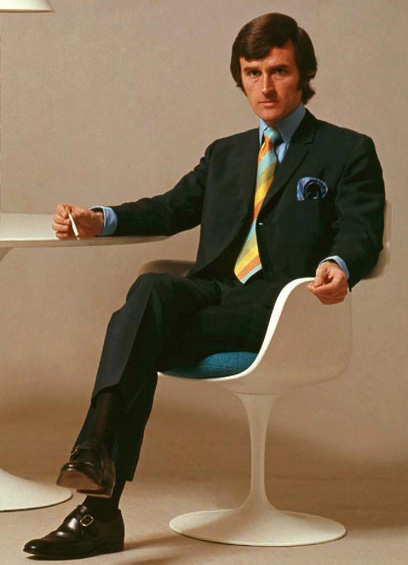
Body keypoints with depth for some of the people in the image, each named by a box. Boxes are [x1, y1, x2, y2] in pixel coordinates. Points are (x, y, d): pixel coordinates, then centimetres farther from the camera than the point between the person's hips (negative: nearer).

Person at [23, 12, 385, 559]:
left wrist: (339, 266, -26)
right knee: (151, 288, -32)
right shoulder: (225, 153, 30)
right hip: (213, 292, 5)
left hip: (278, 304, -5)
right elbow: (172, 208, 29)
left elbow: (361, 232, -1)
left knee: (135, 330, -29)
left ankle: (101, 506, -36)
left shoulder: (349, 152, 12)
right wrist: (100, 220, 11)